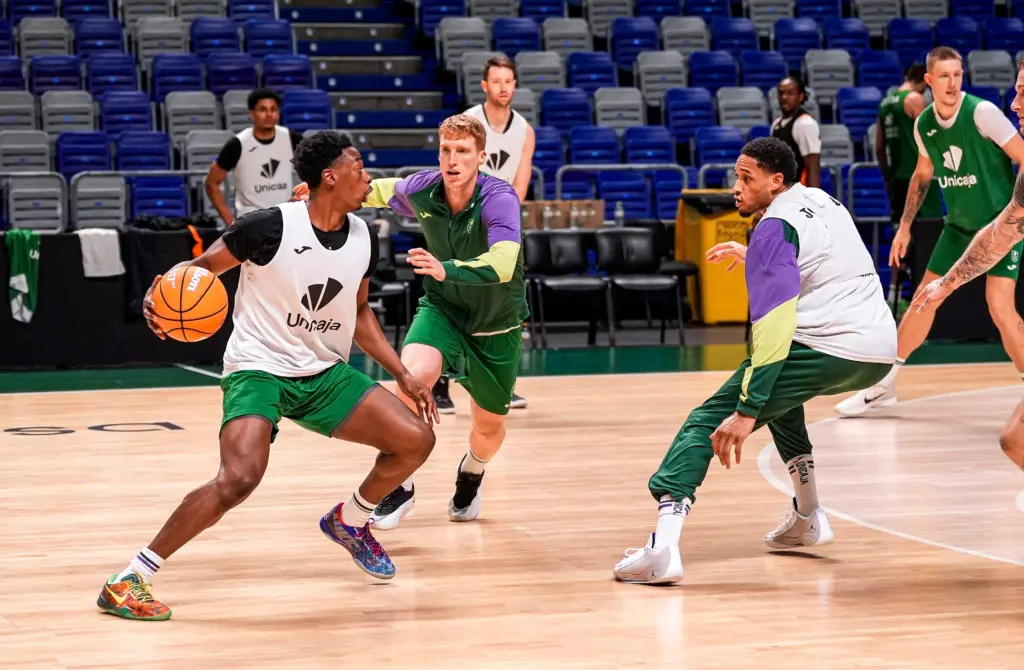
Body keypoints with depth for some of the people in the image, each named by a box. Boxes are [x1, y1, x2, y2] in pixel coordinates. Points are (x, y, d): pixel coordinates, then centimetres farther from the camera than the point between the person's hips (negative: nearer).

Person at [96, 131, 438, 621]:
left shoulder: (362, 238, 3)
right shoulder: (269, 227, -17)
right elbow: (200, 267, -6)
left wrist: (402, 374, 12)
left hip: (325, 374, 7)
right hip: (259, 369, -7)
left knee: (416, 440, -4)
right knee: (240, 477, -30)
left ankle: (348, 522, 25)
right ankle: (126, 583, -19)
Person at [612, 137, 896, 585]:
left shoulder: (776, 227, -5)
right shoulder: (824, 200, 18)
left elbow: (774, 326, -17)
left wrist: (747, 412, -22)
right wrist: (751, 255, 46)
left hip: (828, 350, -8)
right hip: (881, 351, 8)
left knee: (710, 420, -6)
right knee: (778, 389, 36)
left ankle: (664, 546, -26)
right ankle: (807, 519, 31)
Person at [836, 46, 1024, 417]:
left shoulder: (982, 112, -20)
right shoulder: (923, 124, -1)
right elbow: (923, 175, 16)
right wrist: (905, 227, 15)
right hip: (960, 224, 6)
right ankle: (883, 384, 22)